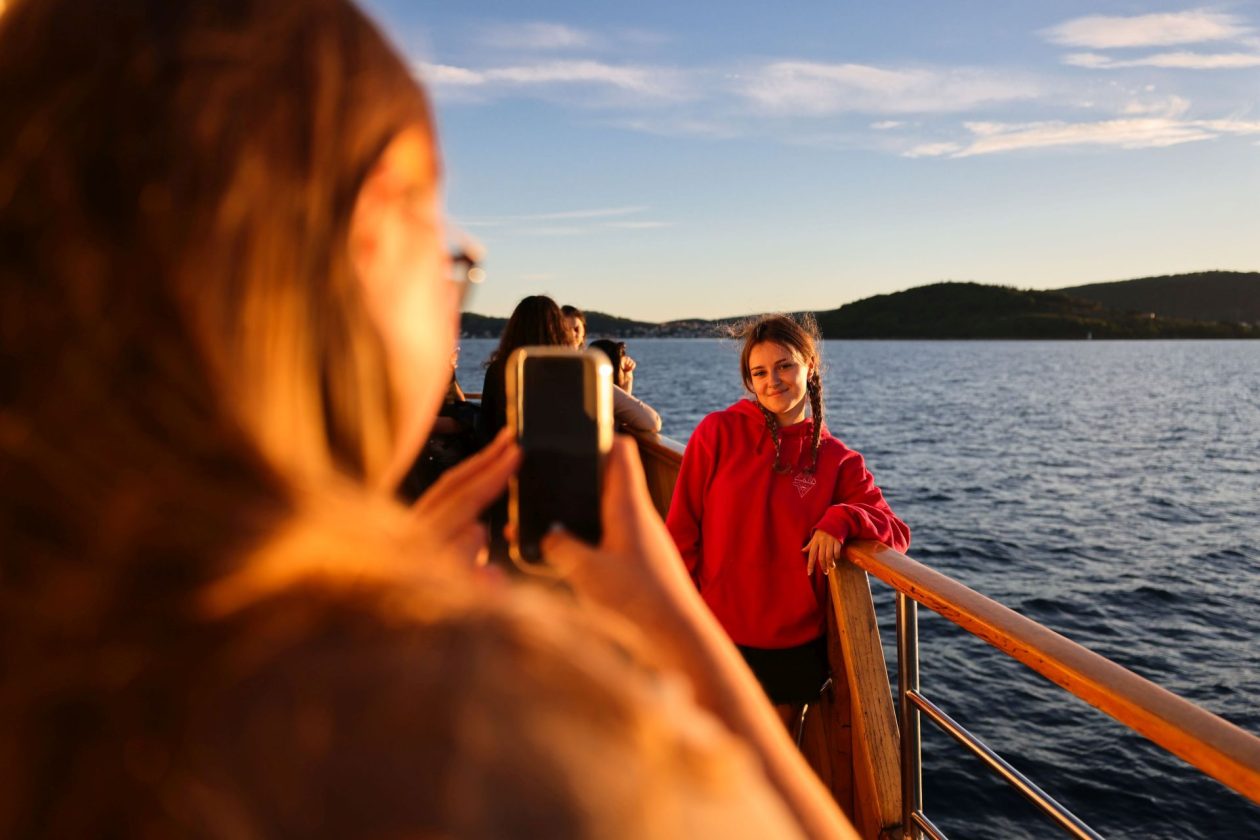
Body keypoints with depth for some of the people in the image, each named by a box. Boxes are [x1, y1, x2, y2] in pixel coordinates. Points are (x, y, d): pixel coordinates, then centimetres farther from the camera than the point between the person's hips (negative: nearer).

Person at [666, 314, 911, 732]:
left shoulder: (836, 459, 0)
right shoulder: (718, 433, -5)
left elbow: (897, 533, -1)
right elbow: (680, 532, -3)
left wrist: (841, 519, -21)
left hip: (796, 643, 2)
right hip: (719, 637, -2)